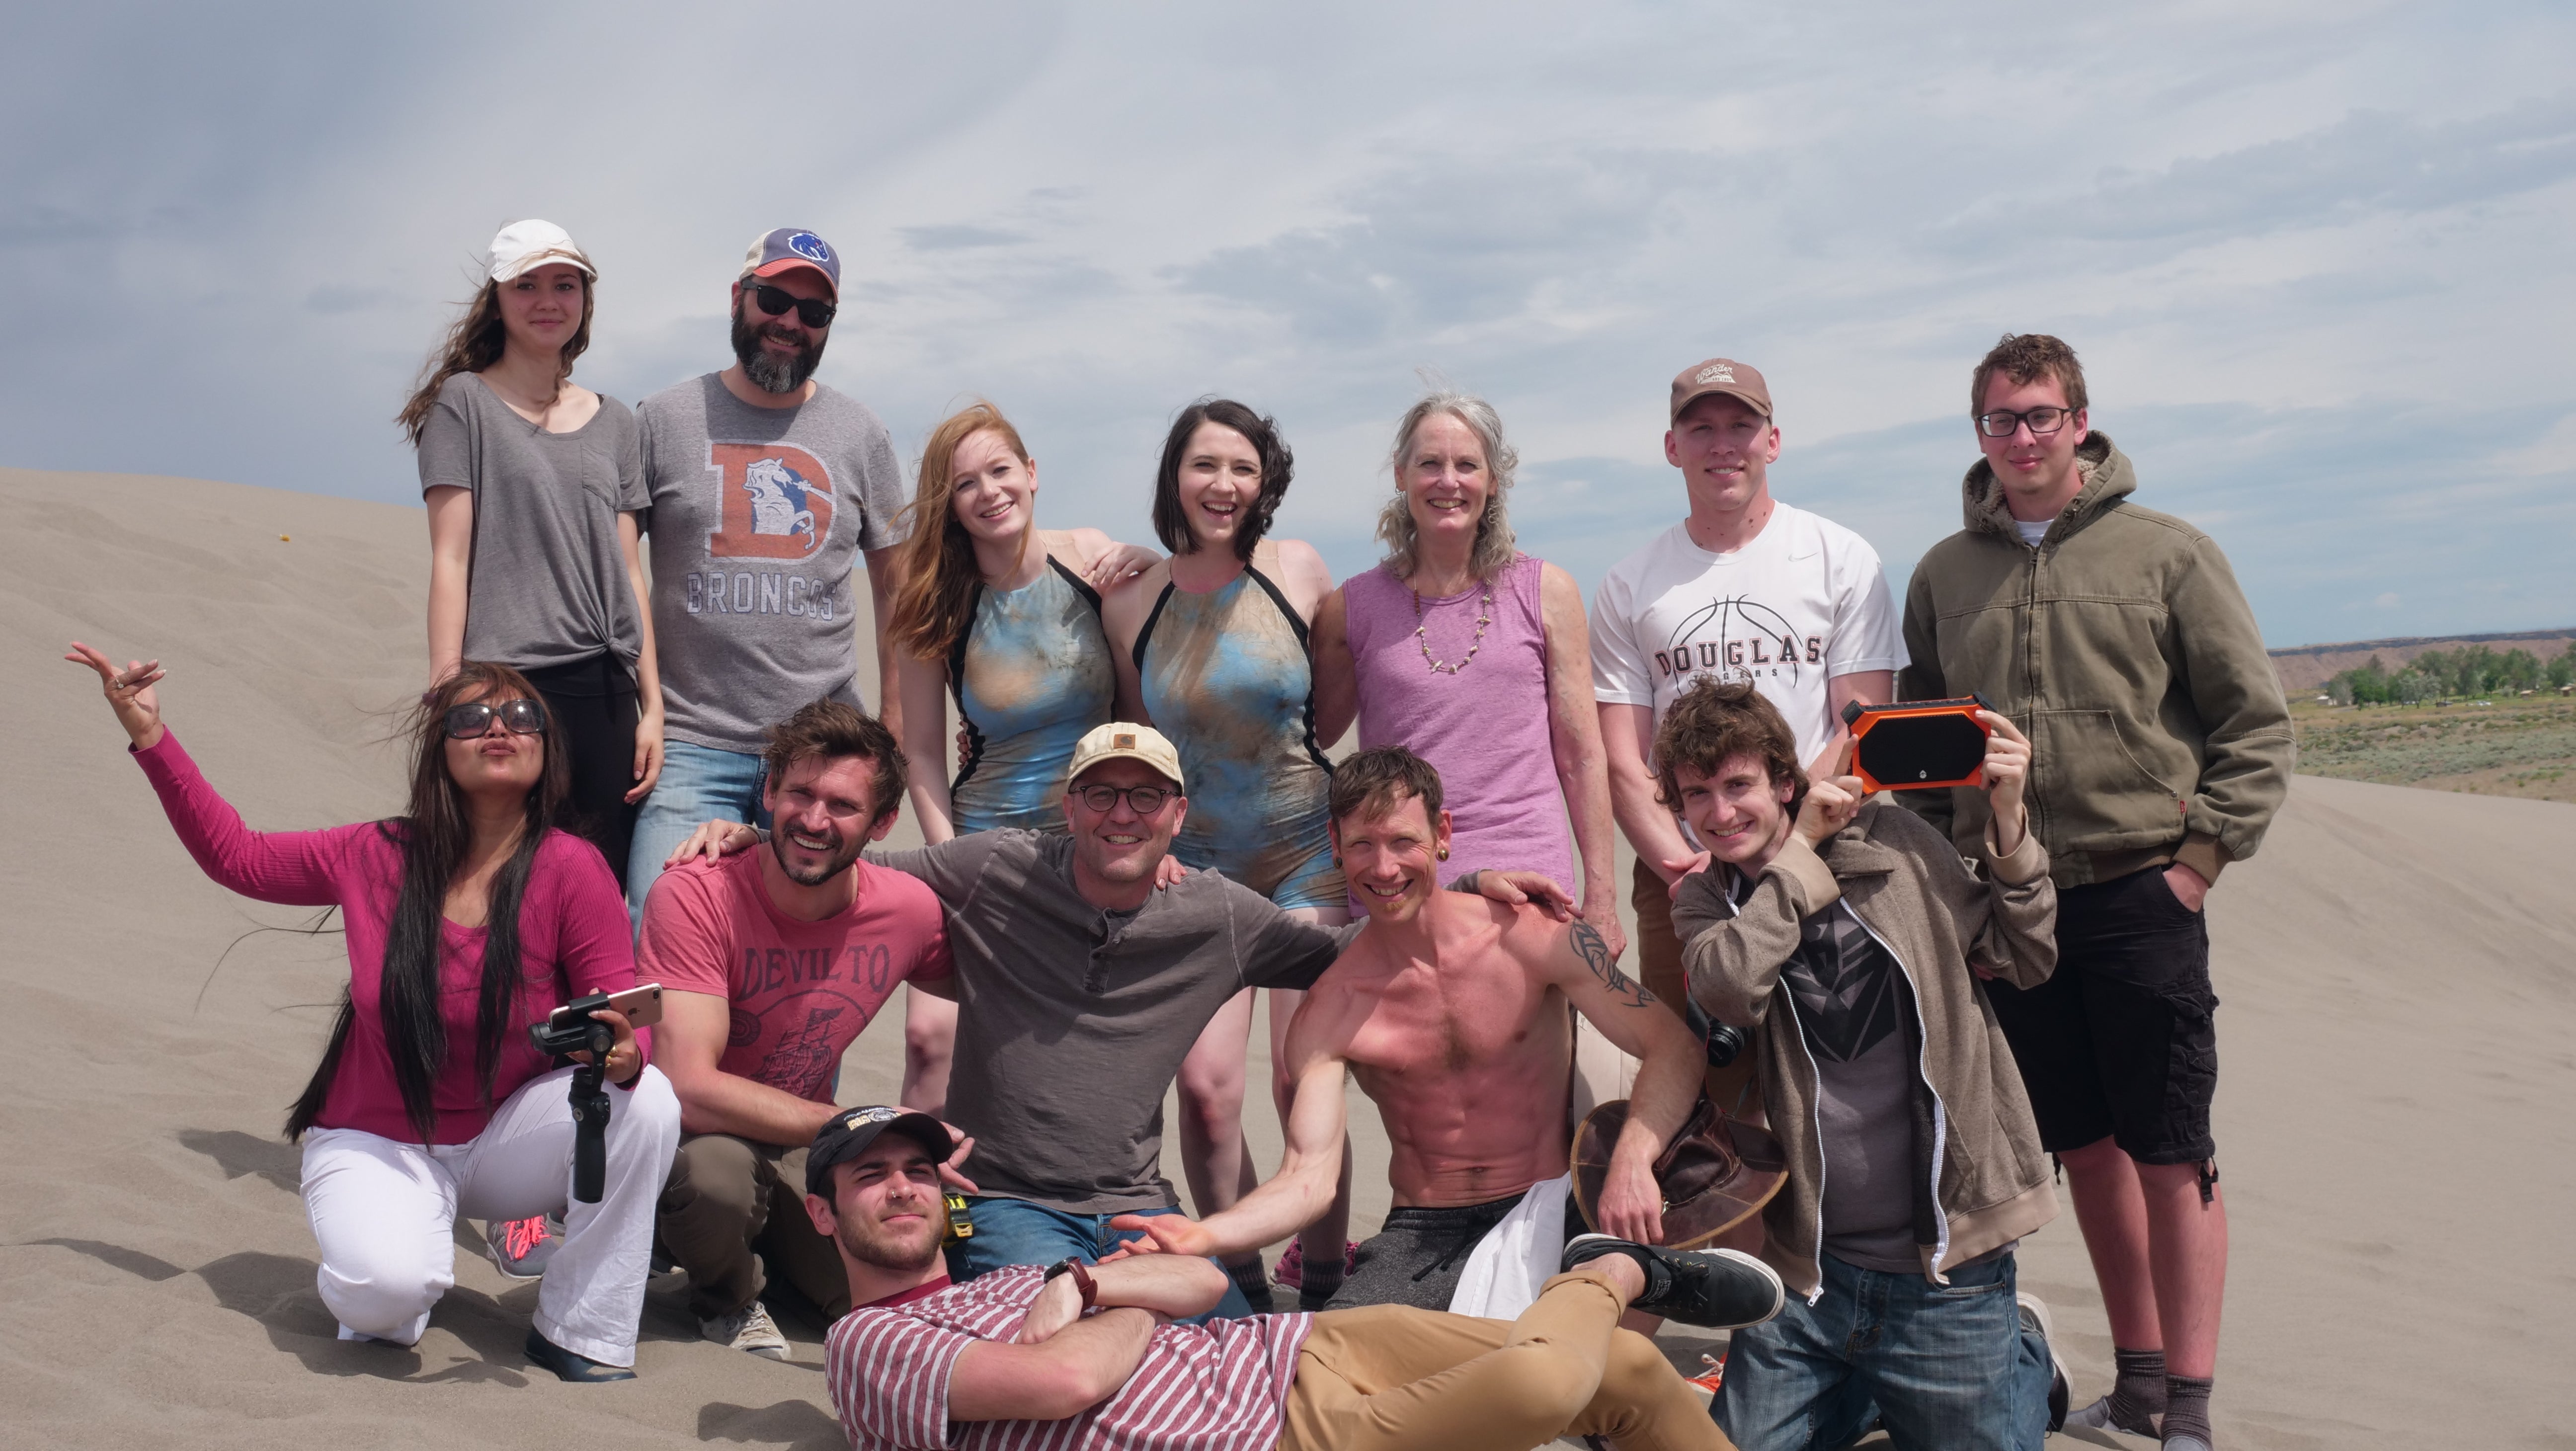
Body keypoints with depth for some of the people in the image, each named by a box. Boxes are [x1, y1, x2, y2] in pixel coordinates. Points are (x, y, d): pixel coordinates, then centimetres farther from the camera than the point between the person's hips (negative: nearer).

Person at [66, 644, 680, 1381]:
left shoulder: (571, 870, -15)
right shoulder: (375, 857, -9)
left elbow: (622, 1011, -14)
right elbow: (234, 855, 8)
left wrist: (623, 1055, -38)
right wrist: (151, 738, 3)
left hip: (508, 1138, 1)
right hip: (378, 1141, 0)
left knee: (649, 1099, -28)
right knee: (384, 1284, -32)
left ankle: (582, 1338, -11)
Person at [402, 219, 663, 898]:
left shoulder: (615, 422, 17)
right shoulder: (465, 402, 6)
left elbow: (628, 572, 14)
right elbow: (450, 559, -1)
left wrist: (653, 705, 8)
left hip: (609, 689, 4)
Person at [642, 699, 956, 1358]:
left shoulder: (910, 910, -10)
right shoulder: (695, 897, -22)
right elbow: (691, 1088, -28)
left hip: (803, 1151, 4)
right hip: (695, 1139, -4)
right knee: (718, 1170, -37)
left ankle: (775, 1246, 17)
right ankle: (727, 1293, 0)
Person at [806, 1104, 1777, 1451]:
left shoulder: (1014, 1281, 23)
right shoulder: (868, 1346, -3)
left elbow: (1204, 1280, 13)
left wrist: (1084, 1283, -6)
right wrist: (1137, 1314, 2)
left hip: (1302, 1352, 8)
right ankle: (1615, 1271, 1)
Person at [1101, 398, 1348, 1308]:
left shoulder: (1297, 570, -2)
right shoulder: (1131, 604, 2)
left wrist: (1288, 753, 4)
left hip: (1307, 855, -1)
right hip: (1195, 866, 1)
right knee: (1205, 1087, -9)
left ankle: (1325, 1275, 14)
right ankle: (1239, 1284, 11)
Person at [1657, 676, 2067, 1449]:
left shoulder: (1891, 842, 0)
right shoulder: (1704, 901, 3)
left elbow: (2023, 961, 5)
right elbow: (1730, 990, -20)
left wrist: (2008, 827, -8)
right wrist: (1801, 849, -14)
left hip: (1945, 1268, -2)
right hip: (1805, 1267, 2)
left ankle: (2024, 1351, 35)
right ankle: (1858, 1387, 34)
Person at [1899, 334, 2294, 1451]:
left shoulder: (2166, 552, 0)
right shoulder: (1944, 574, 9)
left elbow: (2255, 721, 0)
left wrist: (2204, 853, -7)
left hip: (2141, 894, -3)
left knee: (2170, 1158, -2)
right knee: (2086, 1149, 12)